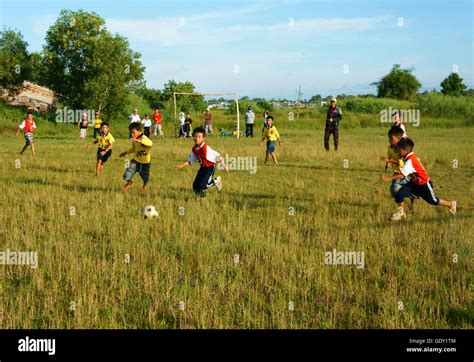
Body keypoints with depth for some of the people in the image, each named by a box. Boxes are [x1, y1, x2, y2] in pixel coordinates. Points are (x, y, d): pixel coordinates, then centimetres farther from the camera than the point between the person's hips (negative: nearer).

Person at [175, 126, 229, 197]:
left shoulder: (206, 148, -27)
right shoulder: (194, 149, -4)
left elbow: (217, 155, -27)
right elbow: (190, 161, 9)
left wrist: (224, 165, -28)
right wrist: (181, 166, 2)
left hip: (210, 167, -7)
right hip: (203, 167, 7)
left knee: (202, 185, -20)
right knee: (195, 186, 5)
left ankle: (216, 181, 10)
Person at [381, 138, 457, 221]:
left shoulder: (410, 160, -32)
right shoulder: (407, 158, -4)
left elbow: (402, 174, -38)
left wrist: (389, 178, -41)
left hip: (424, 184, -8)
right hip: (414, 183, 8)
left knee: (433, 201, 11)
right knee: (400, 194, -10)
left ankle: (451, 204, 36)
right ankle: (401, 212, 8)